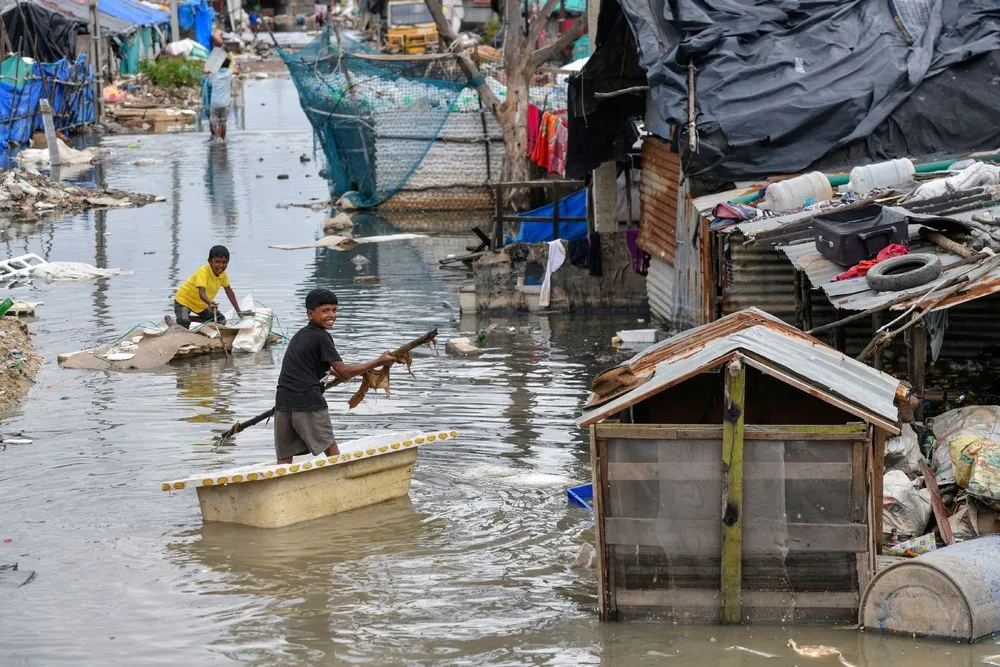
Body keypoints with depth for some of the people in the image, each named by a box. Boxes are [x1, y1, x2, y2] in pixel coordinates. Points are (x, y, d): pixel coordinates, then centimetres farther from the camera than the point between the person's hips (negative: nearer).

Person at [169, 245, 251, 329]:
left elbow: (229, 292, 5)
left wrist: (238, 311, 6)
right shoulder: (203, 272, -31)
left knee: (221, 321, 5)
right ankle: (169, 320, 6)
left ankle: (189, 318, 12)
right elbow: (201, 293, -44)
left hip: (201, 304, 8)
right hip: (184, 300, -8)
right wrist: (210, 303, -65)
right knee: (183, 328, -28)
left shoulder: (222, 274, -9)